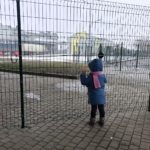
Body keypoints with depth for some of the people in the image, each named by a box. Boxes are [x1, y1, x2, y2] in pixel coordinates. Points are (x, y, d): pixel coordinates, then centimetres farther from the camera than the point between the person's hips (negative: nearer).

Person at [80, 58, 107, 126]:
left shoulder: (90, 76, -16)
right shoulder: (102, 75, -5)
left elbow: (84, 82, -14)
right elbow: (105, 81, 14)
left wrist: (83, 74, -9)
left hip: (93, 97, -2)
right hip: (101, 96, 2)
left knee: (93, 108, 8)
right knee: (101, 108, 12)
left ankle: (92, 120, 17)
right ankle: (102, 120, 21)